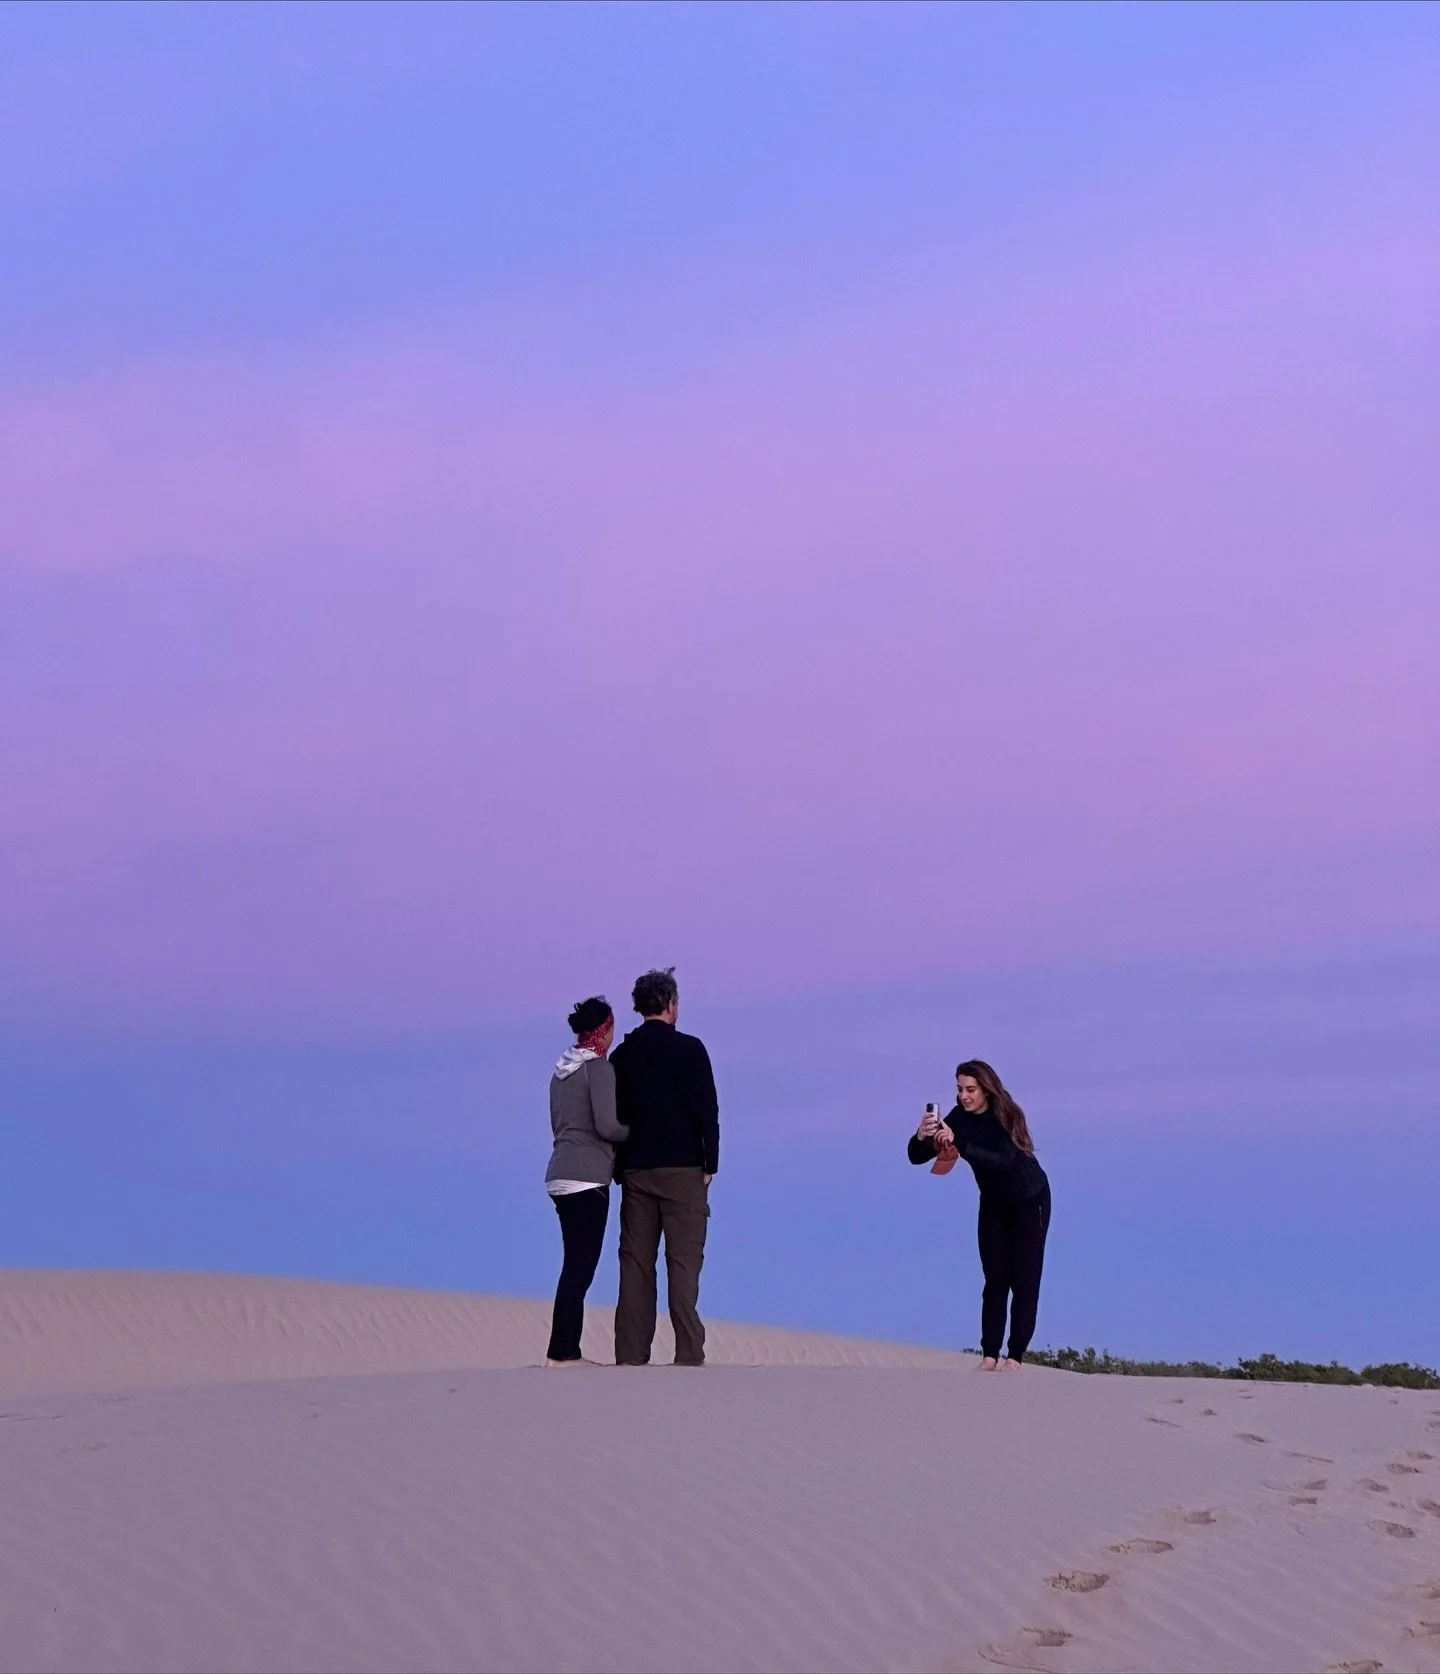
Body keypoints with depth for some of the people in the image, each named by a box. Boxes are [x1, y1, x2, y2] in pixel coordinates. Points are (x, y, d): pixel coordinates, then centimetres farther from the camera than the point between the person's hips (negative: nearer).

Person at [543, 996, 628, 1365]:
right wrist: (637, 1130, 0)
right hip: (587, 1178, -9)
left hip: (560, 1175, 9)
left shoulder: (562, 1071, 16)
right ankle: (561, 1353, -11)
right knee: (580, 1266, -8)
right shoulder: (599, 1068, -9)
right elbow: (607, 1126, -17)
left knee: (576, 1265, 11)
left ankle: (567, 1350, 10)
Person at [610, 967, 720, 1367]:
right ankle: (688, 1352, -8)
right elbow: (707, 1110, -7)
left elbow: (613, 1117, 10)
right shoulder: (689, 1049, -3)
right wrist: (709, 1166, -2)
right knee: (684, 1260, -3)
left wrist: (620, 1169, 15)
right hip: (682, 1170, -4)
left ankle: (631, 1353, 4)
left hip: (636, 1170, 4)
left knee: (635, 1262, 6)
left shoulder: (621, 1055, 8)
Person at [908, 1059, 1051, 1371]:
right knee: (995, 1280, 1)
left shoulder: (1005, 1117, -26)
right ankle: (989, 1356, -2)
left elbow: (1003, 1160, -43)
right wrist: (921, 1136, -38)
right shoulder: (959, 1118, -13)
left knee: (1024, 1279, -5)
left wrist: (957, 1143, -52)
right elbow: (917, 1158, -15)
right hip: (993, 1205, 5)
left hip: (1029, 1202, -5)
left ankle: (1015, 1357, -6)